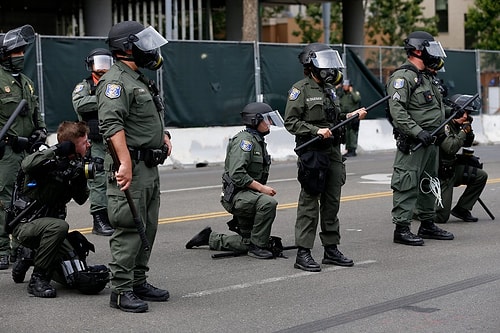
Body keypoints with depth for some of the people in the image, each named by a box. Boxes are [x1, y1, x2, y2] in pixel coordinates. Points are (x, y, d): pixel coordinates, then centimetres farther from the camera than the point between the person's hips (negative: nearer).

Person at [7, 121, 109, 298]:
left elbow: (81, 200, 3)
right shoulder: (47, 161, -16)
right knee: (59, 226, -39)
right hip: (24, 225, -7)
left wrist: (81, 179, -15)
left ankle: (30, 258, 19)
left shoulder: (74, 164, 3)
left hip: (49, 226, 7)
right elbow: (27, 165, -39)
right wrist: (57, 150, -32)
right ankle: (38, 279, -22)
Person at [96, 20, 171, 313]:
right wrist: (126, 163, -33)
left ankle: (139, 283, 24)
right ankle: (121, 291, -3)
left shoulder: (140, 80, 20)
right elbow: (111, 124, -25)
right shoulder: (116, 81, -12)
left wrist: (163, 135, 17)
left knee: (147, 228, 14)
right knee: (129, 230, -8)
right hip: (131, 167, -10)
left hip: (150, 168, 10)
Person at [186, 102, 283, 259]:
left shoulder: (258, 141, 17)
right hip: (236, 195, -10)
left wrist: (264, 188, 7)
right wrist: (262, 188, -24)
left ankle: (211, 238, 27)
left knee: (247, 243, 12)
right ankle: (257, 246, -22)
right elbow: (237, 174, -26)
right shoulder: (245, 140, -14)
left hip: (248, 195, 10)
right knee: (269, 203, -35)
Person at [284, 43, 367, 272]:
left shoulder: (329, 89, 17)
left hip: (333, 151, 8)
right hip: (312, 152, -8)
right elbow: (291, 122, -13)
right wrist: (316, 131, -21)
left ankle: (331, 249, 20)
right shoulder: (301, 89, -8)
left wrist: (352, 116, 9)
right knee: (309, 202, -6)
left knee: (332, 202, 11)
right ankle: (303, 254, -1)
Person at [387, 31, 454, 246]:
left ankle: (427, 224, 27)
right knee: (407, 184, -8)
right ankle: (401, 229, -4)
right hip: (412, 143, -10)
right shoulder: (402, 77, -12)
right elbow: (397, 111, -22)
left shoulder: (426, 77, 20)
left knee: (429, 184, 16)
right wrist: (417, 132, -27)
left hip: (430, 141, 10)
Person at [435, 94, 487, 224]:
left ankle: (461, 209, 7)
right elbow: (451, 148, -28)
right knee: (440, 217, -10)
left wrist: (469, 128, 2)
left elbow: (467, 143, 20)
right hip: (440, 174, -9)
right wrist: (464, 130, -17)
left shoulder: (456, 125, 8)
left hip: (452, 169, 9)